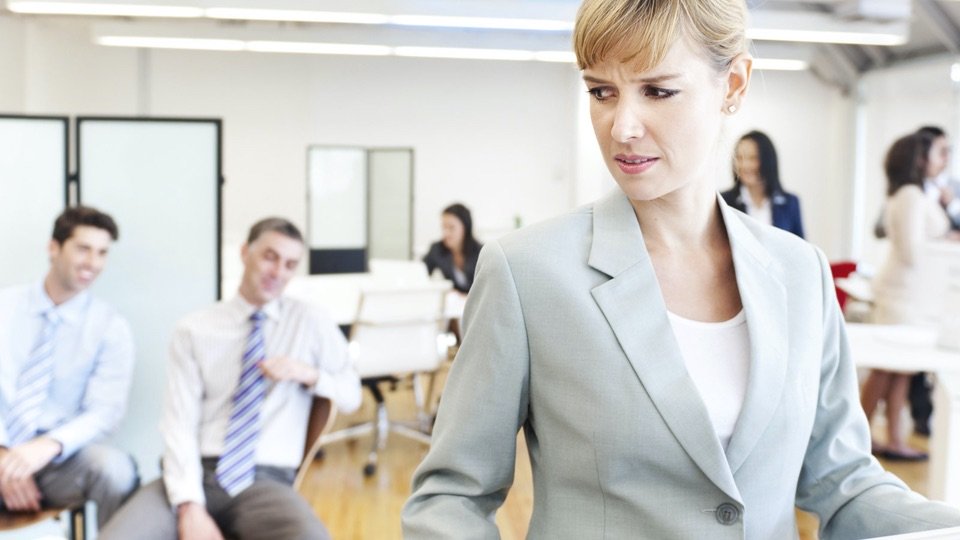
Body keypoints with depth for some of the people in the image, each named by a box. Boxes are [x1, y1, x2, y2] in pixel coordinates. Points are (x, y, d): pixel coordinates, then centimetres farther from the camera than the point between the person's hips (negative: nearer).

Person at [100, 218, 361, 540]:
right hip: (196, 475, 0)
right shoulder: (194, 330, 6)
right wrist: (189, 506, -15)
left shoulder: (311, 323, 10)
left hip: (265, 481, 0)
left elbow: (351, 396, 15)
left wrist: (309, 374, -5)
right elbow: (179, 422, -2)